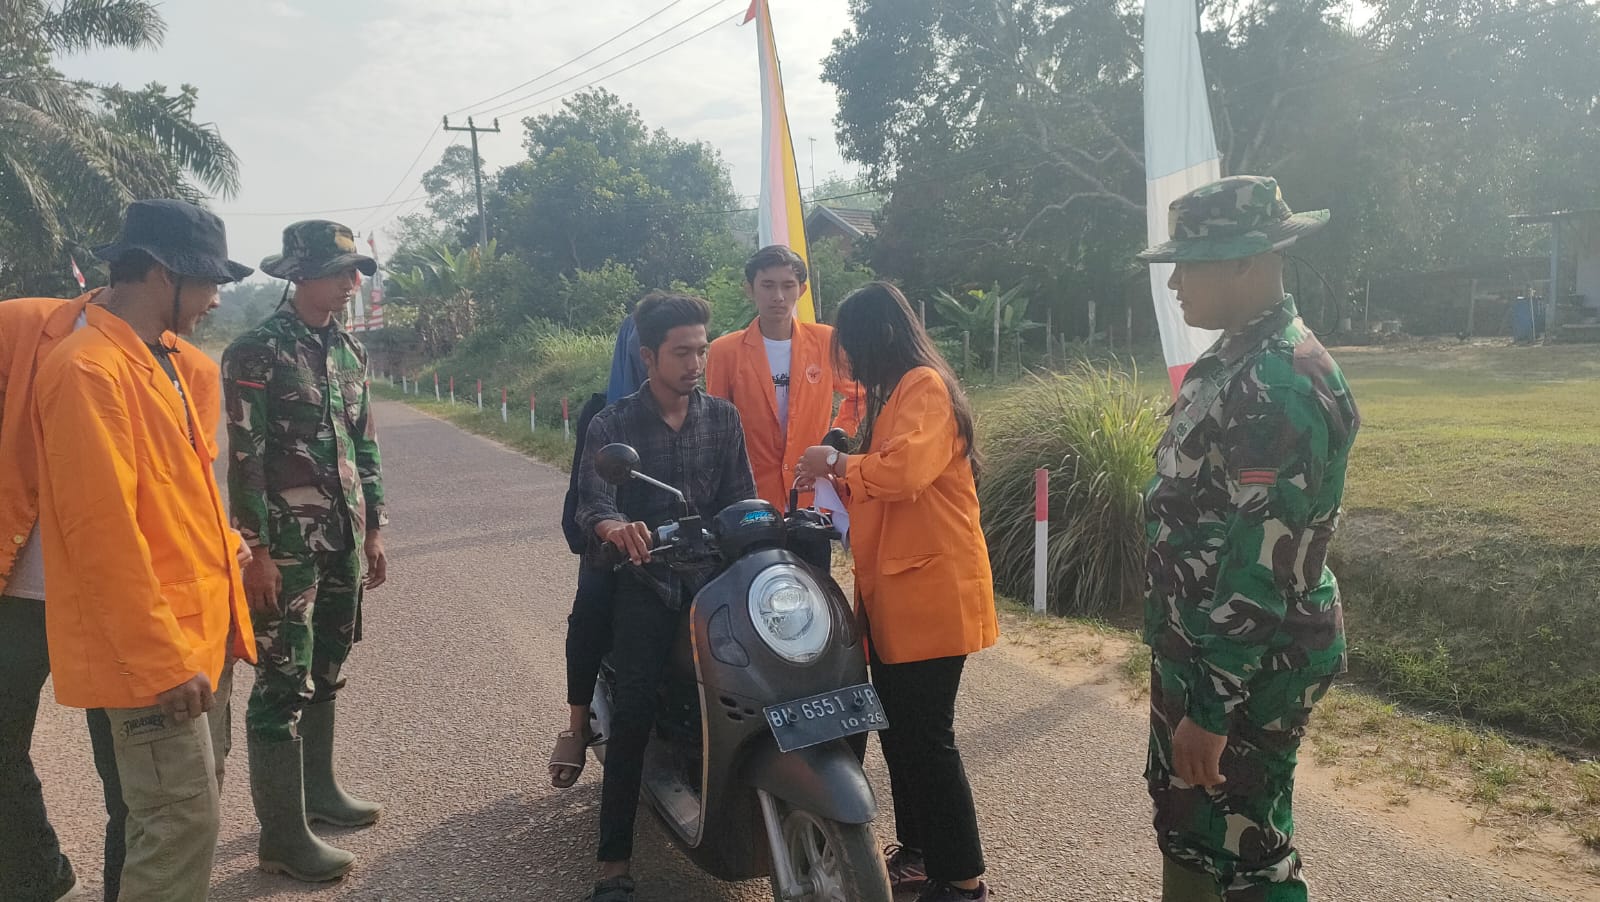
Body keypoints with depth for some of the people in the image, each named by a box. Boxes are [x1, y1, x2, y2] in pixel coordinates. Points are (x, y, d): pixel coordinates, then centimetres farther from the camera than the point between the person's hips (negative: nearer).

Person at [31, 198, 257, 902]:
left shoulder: (161, 361, 13)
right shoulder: (89, 370, -18)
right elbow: (102, 531, -22)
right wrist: (163, 659, -21)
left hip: (202, 632, 9)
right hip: (155, 651, -9)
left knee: (197, 806, 19)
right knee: (181, 822, -2)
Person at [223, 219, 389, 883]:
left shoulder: (350, 351, 11)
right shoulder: (257, 351, -9)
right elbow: (245, 459, -13)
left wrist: (373, 529, 14)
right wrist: (256, 552, -16)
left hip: (343, 539, 7)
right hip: (287, 543, -7)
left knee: (326, 672, 16)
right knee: (284, 683, -2)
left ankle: (318, 790, 31)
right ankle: (282, 835, 6)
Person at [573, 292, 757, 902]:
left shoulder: (723, 419, 10)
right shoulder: (611, 425, 3)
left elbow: (741, 497, 4)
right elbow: (592, 503, -12)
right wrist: (615, 528, -36)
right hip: (644, 580, -2)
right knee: (635, 709, -15)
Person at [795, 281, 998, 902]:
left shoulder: (925, 387, -12)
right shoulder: (897, 392, 19)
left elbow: (904, 471, -27)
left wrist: (836, 463, -13)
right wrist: (838, 484, 11)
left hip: (930, 589, -10)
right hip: (892, 590, 10)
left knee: (927, 738, -4)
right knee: (897, 731, 14)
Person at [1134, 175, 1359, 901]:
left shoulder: (1282, 383, -25)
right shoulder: (1232, 361, 7)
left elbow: (1263, 563, -27)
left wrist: (1211, 707, -24)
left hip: (1249, 668, -10)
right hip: (1195, 645, 10)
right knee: (1182, 816, 23)